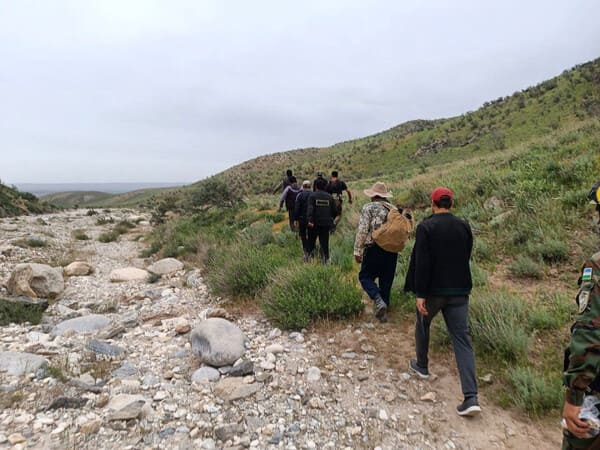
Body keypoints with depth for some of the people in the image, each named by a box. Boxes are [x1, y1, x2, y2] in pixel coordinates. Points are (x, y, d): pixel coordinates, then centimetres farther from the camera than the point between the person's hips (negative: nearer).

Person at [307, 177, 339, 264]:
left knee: (311, 242, 13)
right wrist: (333, 219, 29)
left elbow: (310, 208, -18)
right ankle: (325, 259, 1)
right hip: (326, 223, 2)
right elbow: (334, 211, 11)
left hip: (314, 223, -2)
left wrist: (310, 220, -25)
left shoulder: (312, 196, -5)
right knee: (324, 242, 5)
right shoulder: (329, 197, 5)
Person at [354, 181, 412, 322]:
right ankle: (382, 312, 23)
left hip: (374, 249, -5)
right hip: (392, 250, 5)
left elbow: (362, 230, -12)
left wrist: (357, 250, -8)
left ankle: (379, 301, -15)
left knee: (365, 276, 7)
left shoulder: (369, 208, -5)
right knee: (386, 281, 14)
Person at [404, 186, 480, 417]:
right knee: (461, 338, 4)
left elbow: (422, 263, -17)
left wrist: (420, 294, -14)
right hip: (459, 290, 4)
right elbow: (466, 257, 12)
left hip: (433, 289, -4)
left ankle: (421, 366, 42)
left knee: (422, 325, 23)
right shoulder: (464, 226, 3)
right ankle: (471, 397, -1)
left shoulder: (425, 227, -13)